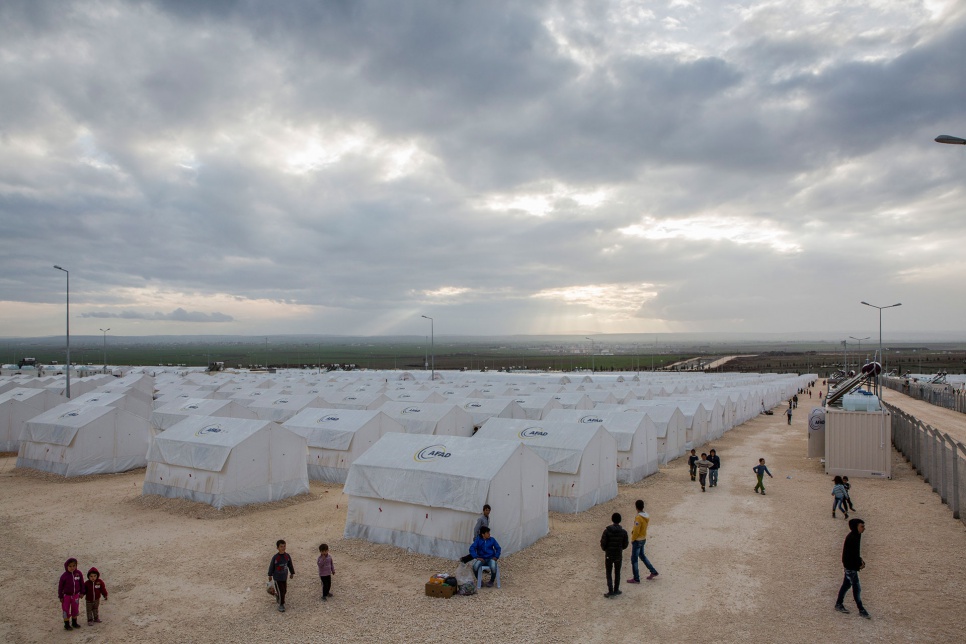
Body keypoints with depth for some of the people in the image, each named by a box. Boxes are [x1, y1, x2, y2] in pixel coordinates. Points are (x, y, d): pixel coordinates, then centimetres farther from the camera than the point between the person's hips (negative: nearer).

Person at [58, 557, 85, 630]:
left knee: (75, 610, 15)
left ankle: (74, 623, 33)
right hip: (67, 596, -3)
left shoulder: (78, 573, -10)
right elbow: (60, 586, -8)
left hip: (75, 595, 3)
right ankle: (67, 625, 22)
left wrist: (81, 592, 5)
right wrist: (60, 597, -6)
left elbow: (81, 583, 2)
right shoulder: (64, 576, -17)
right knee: (66, 611, 5)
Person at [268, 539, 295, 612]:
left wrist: (292, 573, 13)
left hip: (285, 577, 4)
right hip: (277, 578, -4)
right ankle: (281, 605, 13)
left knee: (284, 591, 17)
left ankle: (277, 596, 47)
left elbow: (290, 565, 4)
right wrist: (270, 575, 3)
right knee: (281, 592, -5)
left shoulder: (287, 556, -10)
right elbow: (271, 566, -7)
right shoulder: (275, 557, -21)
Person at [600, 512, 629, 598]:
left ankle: (610, 591, 7)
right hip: (619, 555, 2)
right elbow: (625, 546, -3)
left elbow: (603, 544, -11)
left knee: (609, 574, 9)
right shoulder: (623, 532, -9)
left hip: (609, 555, -2)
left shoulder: (607, 531, -14)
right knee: (617, 573, 17)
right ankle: (616, 590, 24)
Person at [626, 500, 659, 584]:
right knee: (642, 556, 26)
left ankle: (636, 579, 10)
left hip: (637, 540, -8)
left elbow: (636, 531, -23)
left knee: (634, 559, 3)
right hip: (643, 539, 9)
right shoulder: (646, 516, 1)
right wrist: (633, 530, 4)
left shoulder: (638, 518, -26)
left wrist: (632, 540, -9)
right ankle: (653, 572, 30)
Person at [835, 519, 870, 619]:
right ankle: (861, 610, 11)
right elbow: (852, 554, -24)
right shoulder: (851, 538, -25)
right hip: (850, 566, -10)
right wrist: (859, 564, -12)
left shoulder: (857, 536, 5)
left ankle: (838, 604, 28)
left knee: (846, 584, 17)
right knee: (857, 588, 0)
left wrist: (860, 561, 2)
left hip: (851, 565, 10)